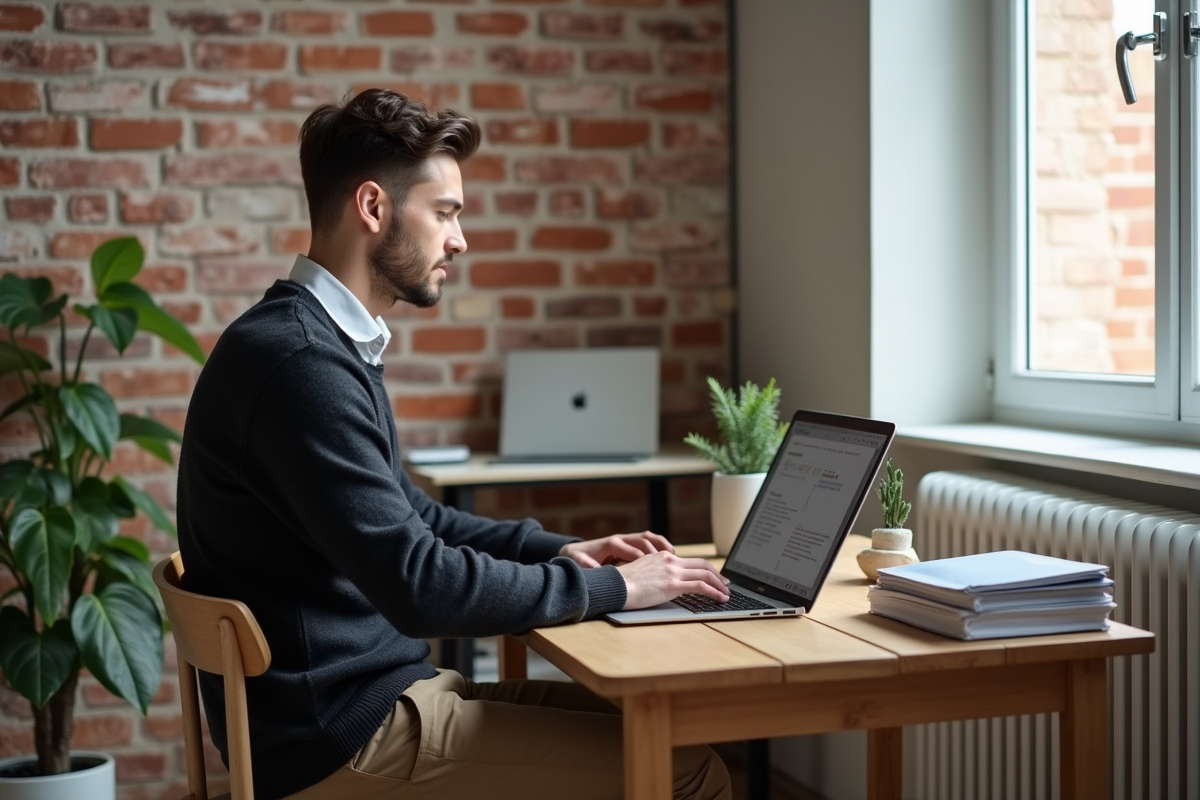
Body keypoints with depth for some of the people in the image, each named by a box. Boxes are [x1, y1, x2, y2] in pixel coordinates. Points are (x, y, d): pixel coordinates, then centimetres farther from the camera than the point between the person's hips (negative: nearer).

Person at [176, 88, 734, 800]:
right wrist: (609, 588, -15)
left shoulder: (332, 345, 11)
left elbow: (410, 517, 22)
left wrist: (561, 551, 8)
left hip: (373, 690, 10)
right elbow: (419, 587, -26)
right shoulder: (296, 362, -22)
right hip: (337, 740, -10)